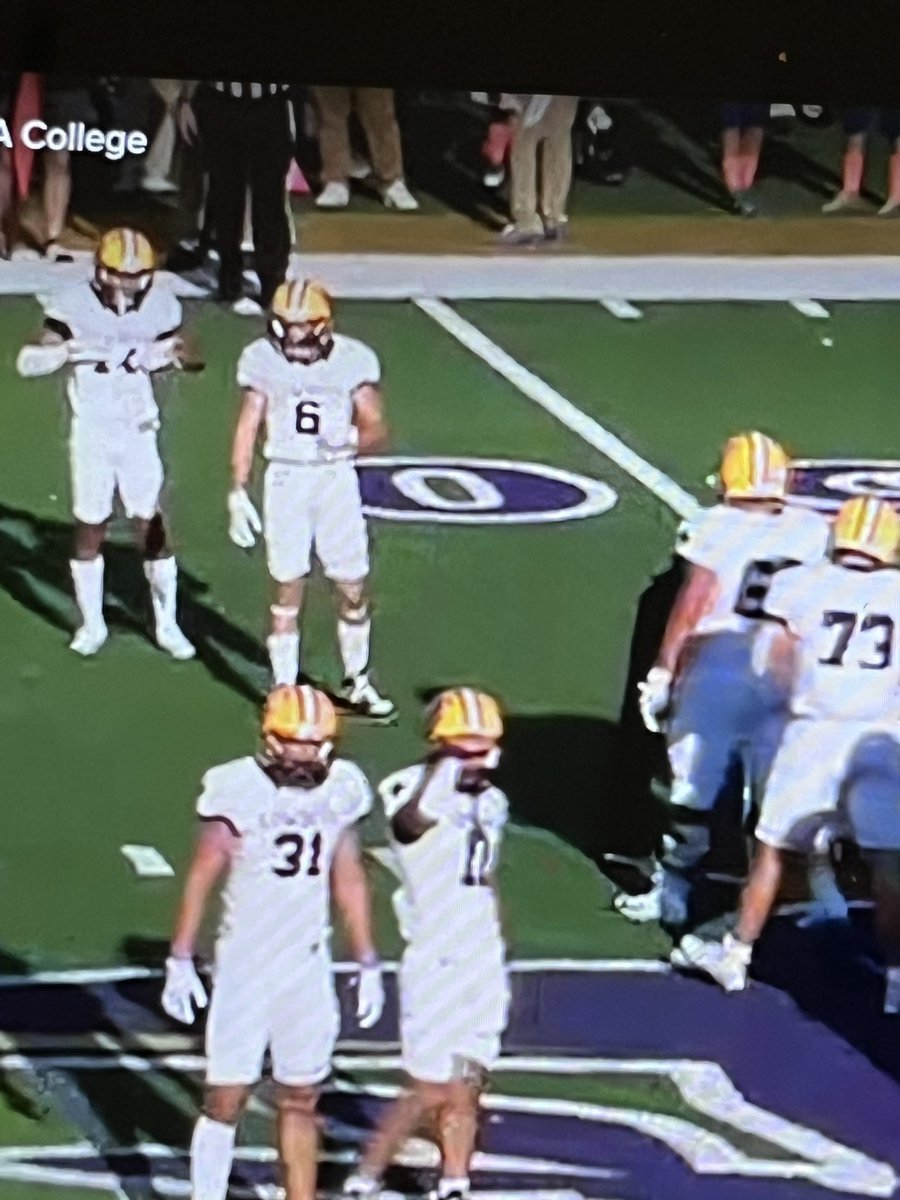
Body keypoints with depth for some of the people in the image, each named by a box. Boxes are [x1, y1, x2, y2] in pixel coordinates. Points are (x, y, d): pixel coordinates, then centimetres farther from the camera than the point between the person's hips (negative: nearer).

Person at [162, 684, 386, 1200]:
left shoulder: (340, 789, 1)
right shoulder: (241, 789, -12)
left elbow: (350, 880, 11)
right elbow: (203, 874, -6)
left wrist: (368, 965, 14)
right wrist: (181, 959, -7)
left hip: (309, 964, 4)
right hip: (245, 963, -4)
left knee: (301, 1100, 11)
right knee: (226, 1099, 0)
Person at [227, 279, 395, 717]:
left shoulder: (352, 360, -4)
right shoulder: (263, 359, -2)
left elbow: (376, 428, 0)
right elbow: (247, 429, 2)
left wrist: (351, 440, -23)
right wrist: (238, 492, -3)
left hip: (336, 478, 1)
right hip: (285, 479, 0)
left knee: (353, 587, 6)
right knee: (288, 589, 2)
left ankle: (358, 683, 25)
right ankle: (284, 690, 12)